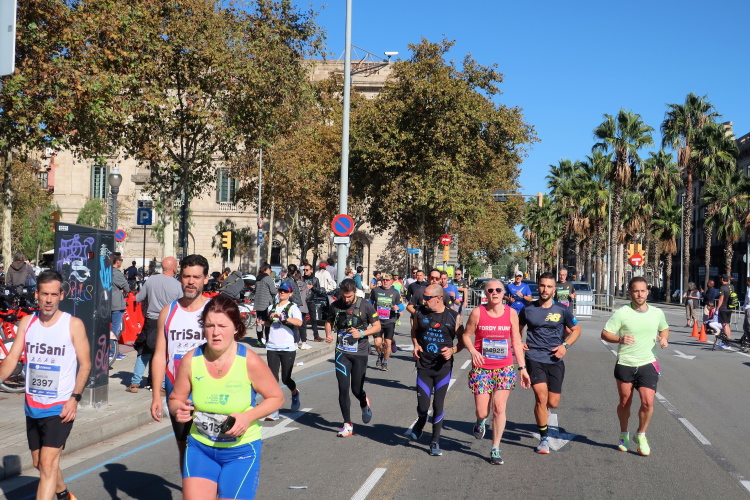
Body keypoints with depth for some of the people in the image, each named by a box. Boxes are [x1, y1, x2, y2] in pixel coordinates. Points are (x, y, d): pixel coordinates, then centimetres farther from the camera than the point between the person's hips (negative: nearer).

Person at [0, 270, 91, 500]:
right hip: (32, 407, 6)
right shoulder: (27, 322, 2)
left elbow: (85, 364, -7)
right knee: (40, 463, 20)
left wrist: (75, 398, -17)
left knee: (48, 464, -13)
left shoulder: (73, 324, -10)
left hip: (61, 407, -5)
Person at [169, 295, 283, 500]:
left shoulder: (250, 362, -15)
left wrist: (248, 416, -20)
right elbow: (175, 399, 6)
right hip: (200, 447, 2)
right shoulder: (190, 360, -8)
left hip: (241, 451, -2)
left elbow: (276, 397, -5)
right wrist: (178, 410, -18)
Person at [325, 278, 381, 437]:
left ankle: (364, 404, 40)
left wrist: (362, 333, -17)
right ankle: (347, 424, 8)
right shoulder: (335, 306, 0)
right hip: (342, 352, 2)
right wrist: (329, 334, -4)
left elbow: (377, 326, 0)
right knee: (343, 388, -4)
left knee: (357, 389, 3)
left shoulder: (365, 306, -7)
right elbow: (329, 321, 17)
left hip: (360, 353, -2)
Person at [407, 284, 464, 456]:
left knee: (438, 405, 1)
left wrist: (452, 350, -16)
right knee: (422, 405, -2)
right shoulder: (420, 313, -1)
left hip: (443, 367, -1)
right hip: (423, 366, 1)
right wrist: (416, 344, -1)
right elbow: (414, 330, 18)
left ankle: (435, 442, 16)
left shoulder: (453, 317, -8)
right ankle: (420, 424, 33)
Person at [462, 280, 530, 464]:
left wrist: (523, 368, 4)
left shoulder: (511, 313, 1)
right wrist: (473, 351, -16)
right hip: (481, 368, -1)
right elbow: (466, 335, 4)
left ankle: (495, 449, 9)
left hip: (505, 368, 1)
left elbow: (516, 342, 6)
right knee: (482, 412, -1)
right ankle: (480, 422, 38)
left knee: (499, 408, -6)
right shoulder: (477, 313, -4)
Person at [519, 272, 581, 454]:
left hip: (555, 360, 1)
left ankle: (543, 410, 43)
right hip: (534, 359, -1)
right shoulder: (528, 310, 3)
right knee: (541, 397, -16)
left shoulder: (562, 310, 1)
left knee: (553, 403, 3)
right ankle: (544, 439, -1)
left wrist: (565, 345, -3)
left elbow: (576, 329, 13)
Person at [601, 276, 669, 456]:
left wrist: (664, 338, -1)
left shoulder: (657, 313, 3)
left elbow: (664, 328, 22)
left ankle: (641, 435, 13)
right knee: (625, 402, 10)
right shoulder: (622, 313, -8)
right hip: (624, 365, -1)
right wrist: (620, 339, -26)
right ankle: (624, 435, 34)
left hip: (647, 364, 1)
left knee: (648, 402, -12)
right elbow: (605, 333, -7)